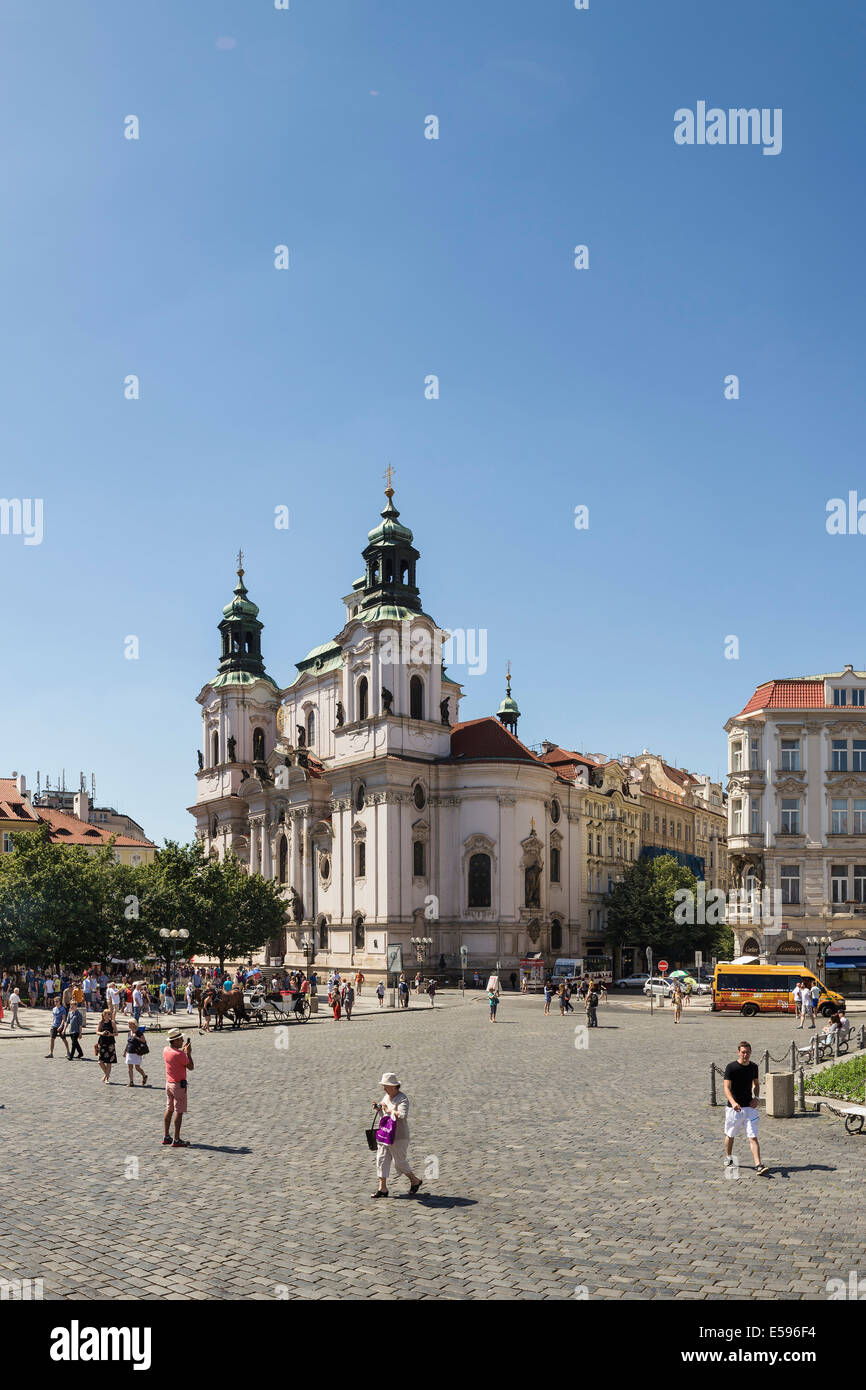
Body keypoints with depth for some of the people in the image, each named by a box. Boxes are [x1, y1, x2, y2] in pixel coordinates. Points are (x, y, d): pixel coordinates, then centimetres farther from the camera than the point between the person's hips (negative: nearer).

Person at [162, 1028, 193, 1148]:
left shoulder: (165, 1050, 2)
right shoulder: (180, 1054, -23)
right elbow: (191, 1067, -12)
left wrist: (183, 1049, 17)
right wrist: (188, 1053, -4)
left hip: (168, 1083, 8)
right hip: (179, 1085, -8)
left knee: (169, 1110, 16)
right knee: (179, 1112, -2)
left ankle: (166, 1137, 22)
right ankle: (176, 1140, 0)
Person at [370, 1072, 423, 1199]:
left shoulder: (402, 1099, -15)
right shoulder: (386, 1096, 10)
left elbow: (402, 1115, -30)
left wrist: (389, 1110, -23)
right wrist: (378, 1108, 1)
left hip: (398, 1135, -8)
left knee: (400, 1162, 1)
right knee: (381, 1159, 3)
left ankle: (415, 1181, 23)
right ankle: (382, 1188, 8)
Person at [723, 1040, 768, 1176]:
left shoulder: (753, 1067, 3)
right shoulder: (731, 1067, -12)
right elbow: (727, 1088, -18)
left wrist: (756, 1097, 2)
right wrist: (733, 1102, -35)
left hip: (749, 1107, 2)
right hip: (733, 1108, -2)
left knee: (753, 1137, -7)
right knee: (730, 1135, 14)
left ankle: (758, 1166, -11)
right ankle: (728, 1159, 36)